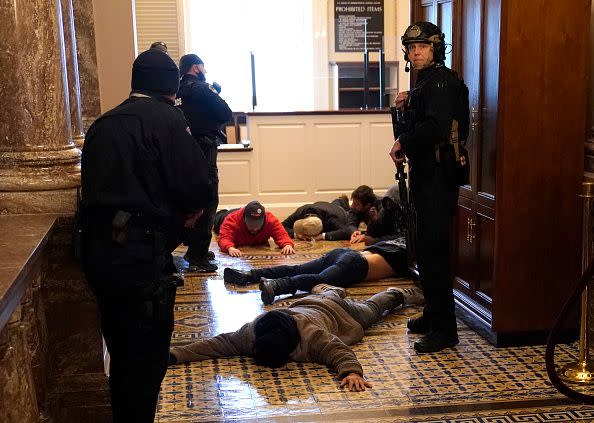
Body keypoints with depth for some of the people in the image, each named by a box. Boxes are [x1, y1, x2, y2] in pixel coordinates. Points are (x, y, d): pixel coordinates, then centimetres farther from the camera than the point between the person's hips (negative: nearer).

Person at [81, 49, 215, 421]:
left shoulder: (103, 124, 14)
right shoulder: (166, 118, -8)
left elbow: (101, 186, 14)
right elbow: (196, 184, -16)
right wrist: (192, 207, 7)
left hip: (99, 250, 8)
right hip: (140, 255, -7)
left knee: (122, 352, 21)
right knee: (146, 358, 4)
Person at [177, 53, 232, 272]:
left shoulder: (179, 90, 10)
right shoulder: (202, 89, -12)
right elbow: (226, 115, -12)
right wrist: (216, 95, 4)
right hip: (203, 151, -9)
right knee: (207, 202, -5)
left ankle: (194, 248, 29)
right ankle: (198, 257, -5)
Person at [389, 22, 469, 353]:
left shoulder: (442, 81, -12)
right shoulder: (425, 82, 19)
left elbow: (436, 127, -28)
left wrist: (403, 143, -14)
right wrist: (404, 109, 5)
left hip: (439, 177, -10)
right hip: (425, 175, 10)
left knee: (434, 251, -9)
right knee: (427, 249, 15)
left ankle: (445, 329, -3)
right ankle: (433, 314, 27)